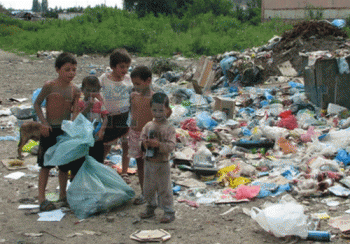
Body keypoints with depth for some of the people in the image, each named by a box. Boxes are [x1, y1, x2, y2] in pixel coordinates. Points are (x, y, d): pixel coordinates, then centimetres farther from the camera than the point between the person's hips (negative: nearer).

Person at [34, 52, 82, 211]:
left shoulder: (75, 90, 3)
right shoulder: (50, 86, -9)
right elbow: (37, 104, -3)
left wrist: (77, 107, -12)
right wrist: (44, 122, -11)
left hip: (67, 130, 4)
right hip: (50, 131, -4)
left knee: (65, 165, 11)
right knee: (46, 164, 1)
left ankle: (63, 195, 27)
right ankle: (41, 197, 11)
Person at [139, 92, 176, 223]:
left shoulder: (169, 128, -10)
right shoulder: (148, 126, 5)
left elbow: (171, 146, -17)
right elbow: (142, 139, 6)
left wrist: (158, 144, -31)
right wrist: (144, 143, -17)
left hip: (162, 164, -5)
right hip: (149, 162, 5)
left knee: (164, 188, 2)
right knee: (148, 188, 17)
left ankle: (169, 212, 13)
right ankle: (150, 207, 36)